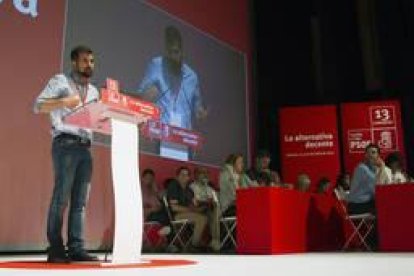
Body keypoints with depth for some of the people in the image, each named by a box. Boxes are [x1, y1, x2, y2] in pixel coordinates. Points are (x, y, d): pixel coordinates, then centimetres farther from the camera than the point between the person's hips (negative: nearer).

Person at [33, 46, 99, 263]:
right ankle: (55, 249, -4)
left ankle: (76, 248, 3)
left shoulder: (94, 91, 23)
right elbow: (38, 106, -3)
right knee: (61, 197, -9)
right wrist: (64, 102, -16)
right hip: (65, 144, -6)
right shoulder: (60, 81, 5)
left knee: (80, 201, 2)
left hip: (85, 147, 6)